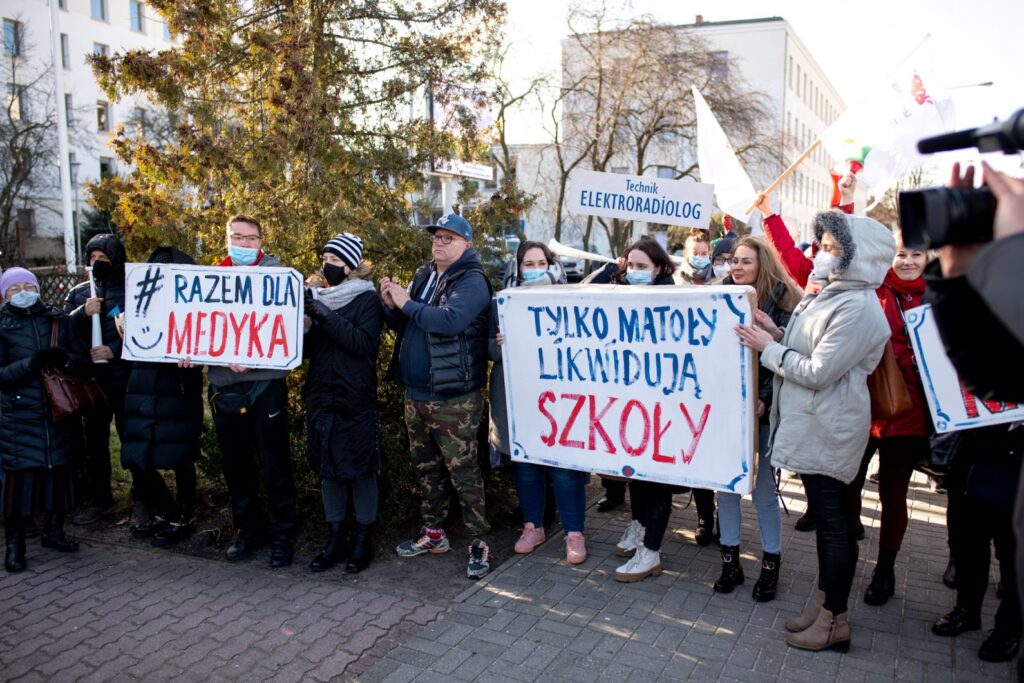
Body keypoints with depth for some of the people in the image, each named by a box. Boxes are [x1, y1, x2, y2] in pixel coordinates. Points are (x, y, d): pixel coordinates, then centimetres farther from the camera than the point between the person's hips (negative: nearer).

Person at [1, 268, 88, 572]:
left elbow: (83, 361, 4)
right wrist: (31, 363, -22)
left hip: (59, 412, 2)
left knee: (59, 469, 6)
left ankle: (53, 531, 23)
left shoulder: (58, 319, 6)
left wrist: (65, 360, -18)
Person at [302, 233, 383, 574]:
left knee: (360, 468, 2)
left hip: (356, 400, -5)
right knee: (328, 468, 10)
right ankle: (335, 538, 22)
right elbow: (308, 347, 10)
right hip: (321, 396, 5)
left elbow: (365, 343, -18)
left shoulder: (367, 299, -3)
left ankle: (363, 540, 15)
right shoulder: (317, 297, 11)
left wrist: (326, 316, -23)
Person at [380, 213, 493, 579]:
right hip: (415, 394, 8)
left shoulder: (472, 281, -12)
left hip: (454, 398, -8)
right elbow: (405, 326, 19)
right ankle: (433, 532, 31)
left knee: (463, 471, -2)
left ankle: (479, 542, 9)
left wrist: (407, 303, -19)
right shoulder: (423, 275, 12)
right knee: (426, 467, 17)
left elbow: (451, 320, -30)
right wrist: (392, 306, -2)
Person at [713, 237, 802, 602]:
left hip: (762, 408, -4)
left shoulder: (782, 301, -4)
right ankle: (730, 560, 22)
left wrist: (764, 400, -17)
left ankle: (771, 564, 21)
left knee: (763, 488, 5)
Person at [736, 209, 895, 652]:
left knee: (832, 520, 1)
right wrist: (776, 333, -1)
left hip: (828, 430, -10)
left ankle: (834, 621, 13)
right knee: (826, 517, 17)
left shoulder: (857, 308, -19)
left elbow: (818, 372, -22)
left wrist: (768, 348, -12)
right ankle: (823, 603, 29)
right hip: (812, 425, 10)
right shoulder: (831, 295, 12)